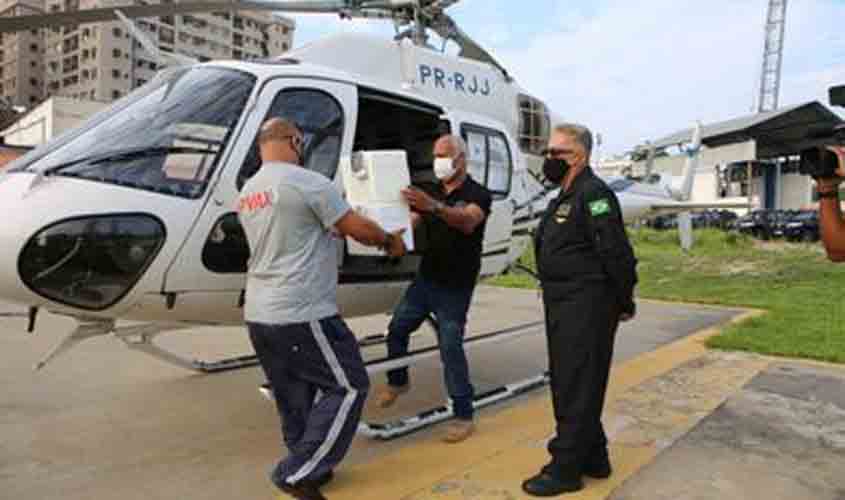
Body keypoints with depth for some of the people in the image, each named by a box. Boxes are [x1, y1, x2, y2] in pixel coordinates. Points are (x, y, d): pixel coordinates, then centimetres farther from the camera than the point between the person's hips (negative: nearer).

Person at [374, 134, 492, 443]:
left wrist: (435, 207, -51)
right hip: (425, 279, 7)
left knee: (450, 347, -9)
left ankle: (464, 416, 2)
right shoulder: (431, 194, 11)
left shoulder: (478, 194, -10)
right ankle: (397, 381, 38)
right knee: (397, 329, 13)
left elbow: (468, 221, -33)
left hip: (455, 287, -7)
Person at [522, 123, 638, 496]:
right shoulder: (565, 198, 17)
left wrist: (624, 303, -13)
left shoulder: (593, 194, -15)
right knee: (567, 384, 17)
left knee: (576, 388, -2)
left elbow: (616, 253, -21)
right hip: (564, 307, 11)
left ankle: (566, 469, 10)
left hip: (586, 309, -10)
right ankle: (593, 458, 31)